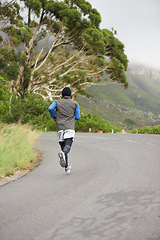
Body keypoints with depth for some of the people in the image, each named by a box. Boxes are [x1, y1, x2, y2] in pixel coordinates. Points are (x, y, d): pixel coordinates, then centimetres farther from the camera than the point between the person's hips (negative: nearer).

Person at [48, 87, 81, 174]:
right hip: (70, 128, -2)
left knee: (63, 147, 10)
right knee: (67, 146, -17)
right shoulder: (75, 104, 9)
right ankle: (63, 154, -51)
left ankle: (66, 167, 12)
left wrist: (54, 117, 8)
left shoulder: (57, 102, 11)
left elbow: (50, 108, -9)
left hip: (60, 128, 2)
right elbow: (78, 117, 7)